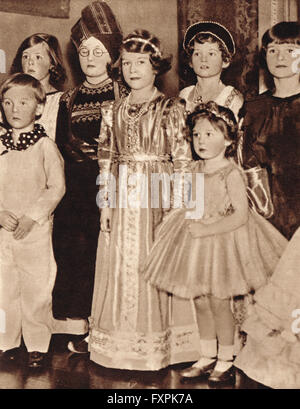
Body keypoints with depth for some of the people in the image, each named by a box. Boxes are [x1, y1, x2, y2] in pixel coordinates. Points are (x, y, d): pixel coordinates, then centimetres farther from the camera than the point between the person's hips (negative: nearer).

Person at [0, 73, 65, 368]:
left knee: (36, 288, 3)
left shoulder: (45, 145, -5)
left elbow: (57, 187, -7)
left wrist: (31, 216, -14)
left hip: (36, 230, -3)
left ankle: (38, 345, 19)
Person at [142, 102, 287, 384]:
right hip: (196, 239, 7)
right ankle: (207, 357, 28)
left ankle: (225, 361, 20)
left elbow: (241, 215, -20)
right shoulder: (196, 170, 5)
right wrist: (191, 223, 0)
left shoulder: (231, 173, -15)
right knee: (200, 300, 12)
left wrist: (207, 229, -22)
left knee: (219, 302, 1)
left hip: (223, 240, -6)